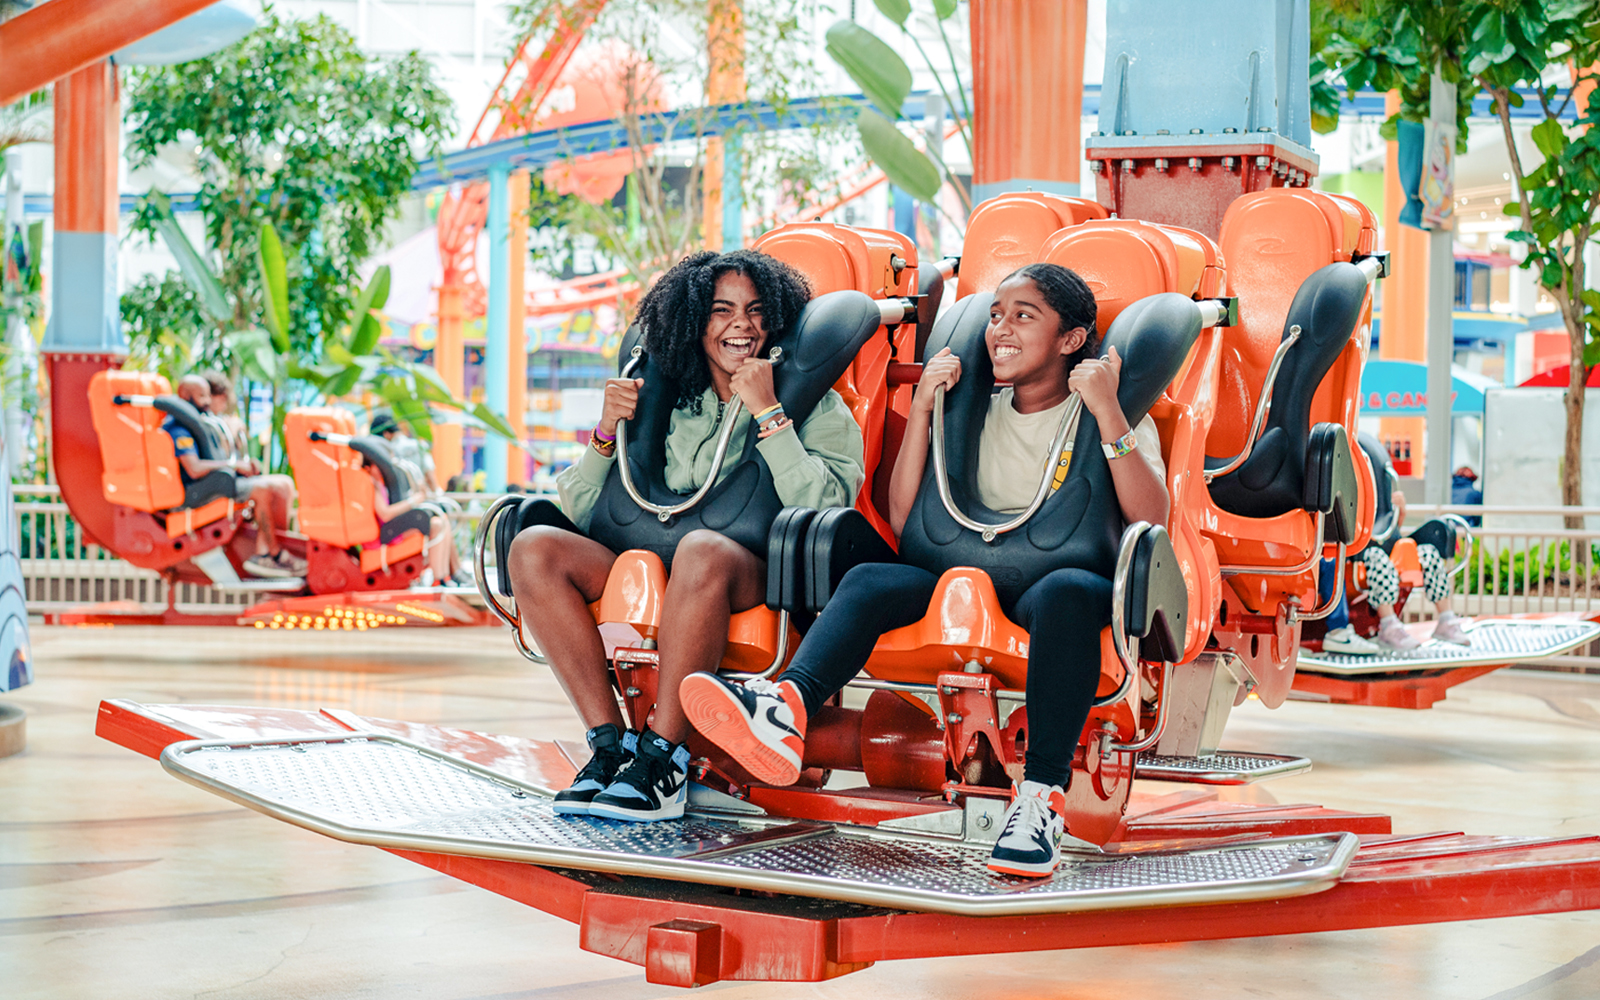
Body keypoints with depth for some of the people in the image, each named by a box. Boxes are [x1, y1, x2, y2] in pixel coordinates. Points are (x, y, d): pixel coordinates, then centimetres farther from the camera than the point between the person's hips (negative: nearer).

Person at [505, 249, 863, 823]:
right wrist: (607, 432, -3)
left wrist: (767, 412, -15)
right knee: (534, 549, -18)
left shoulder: (815, 405, 6)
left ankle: (662, 759, -31)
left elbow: (822, 510, -14)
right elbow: (579, 513, 12)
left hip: (759, 579, -4)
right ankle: (610, 743, -21)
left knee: (703, 550, -39)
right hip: (649, 573, 5)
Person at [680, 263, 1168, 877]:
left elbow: (1151, 522, -9)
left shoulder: (1117, 418, 9)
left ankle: (1042, 796, -42)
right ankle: (785, 712, -51)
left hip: (1069, 571, -3)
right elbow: (904, 521, 10)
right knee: (869, 580, -25)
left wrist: (1109, 414, -15)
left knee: (1065, 590, -40)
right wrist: (922, 410, 2)